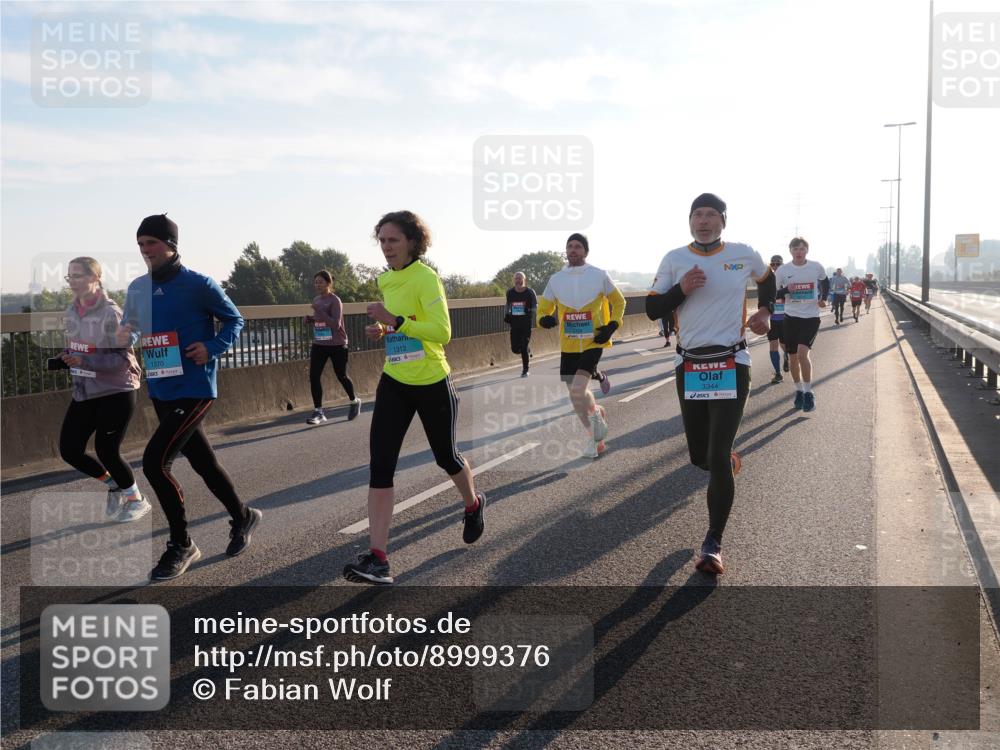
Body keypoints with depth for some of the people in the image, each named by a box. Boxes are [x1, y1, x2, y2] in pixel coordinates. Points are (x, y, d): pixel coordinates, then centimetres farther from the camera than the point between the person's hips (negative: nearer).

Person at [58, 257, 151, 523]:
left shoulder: (110, 313, -17)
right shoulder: (72, 311, 5)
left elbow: (122, 358, -19)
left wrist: (84, 361, -27)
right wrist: (66, 357, -4)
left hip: (116, 393, -7)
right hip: (84, 393, 7)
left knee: (106, 450, -3)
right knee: (69, 450, 4)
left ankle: (137, 499, 21)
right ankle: (113, 484, 30)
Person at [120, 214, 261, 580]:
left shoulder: (198, 284, -10)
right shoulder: (137, 288, 7)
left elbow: (234, 319, -1)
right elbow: (131, 327, 17)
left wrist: (212, 348, -15)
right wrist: (124, 336, -7)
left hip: (194, 389, -7)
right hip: (160, 391, 7)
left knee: (154, 461, -15)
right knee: (202, 462, 16)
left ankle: (181, 545, 2)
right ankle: (242, 517, 37)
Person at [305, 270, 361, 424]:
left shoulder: (335, 300, -15)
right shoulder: (316, 300, 7)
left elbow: (336, 324, -23)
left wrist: (319, 311, -29)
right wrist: (310, 319, 1)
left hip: (336, 345, -6)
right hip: (318, 345, 6)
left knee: (341, 376, 8)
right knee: (314, 377, -4)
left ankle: (355, 402, 33)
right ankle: (318, 412, 3)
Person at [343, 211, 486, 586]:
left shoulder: (426, 278, -15)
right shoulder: (385, 280, 8)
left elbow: (442, 332, -23)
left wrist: (395, 321, -28)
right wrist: (381, 330, 4)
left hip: (432, 385, -6)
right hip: (394, 384, 6)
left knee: (445, 456, 14)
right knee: (380, 466, -7)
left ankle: (473, 504, 48)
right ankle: (377, 558, -8)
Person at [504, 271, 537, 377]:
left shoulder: (530, 292, -4)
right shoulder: (510, 292, 6)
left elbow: (535, 306, 4)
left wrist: (531, 314, -13)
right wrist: (506, 316, 9)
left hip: (526, 323, -3)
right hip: (514, 323, 3)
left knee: (524, 347, -6)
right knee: (515, 348, 1)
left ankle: (525, 370, 8)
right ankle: (527, 351, 35)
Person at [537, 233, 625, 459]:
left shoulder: (600, 276, -4)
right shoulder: (556, 279, 2)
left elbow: (618, 301, 9)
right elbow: (543, 308, 11)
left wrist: (612, 326, -4)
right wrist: (545, 319, -12)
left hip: (593, 343, -4)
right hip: (568, 346, 4)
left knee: (577, 391, -20)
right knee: (579, 394, 10)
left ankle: (595, 415, 12)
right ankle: (595, 437, 30)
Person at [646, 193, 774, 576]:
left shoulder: (744, 254, 2)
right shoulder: (674, 259, 1)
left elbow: (767, 277, 24)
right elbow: (652, 310, 0)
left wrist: (764, 311, 11)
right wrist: (681, 289, -16)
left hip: (731, 366, -2)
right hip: (689, 367, 2)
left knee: (717, 459, -11)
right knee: (700, 456, 10)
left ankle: (713, 544, -2)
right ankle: (727, 460, 48)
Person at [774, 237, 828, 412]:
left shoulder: (816, 267, -1)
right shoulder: (782, 270, -3)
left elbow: (825, 282, 20)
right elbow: (774, 293, 3)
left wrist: (823, 298, 5)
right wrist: (786, 290, -17)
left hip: (811, 317, -2)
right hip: (791, 317, 2)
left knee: (802, 353, -19)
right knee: (793, 357, 9)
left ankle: (808, 393, -6)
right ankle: (799, 391, 27)